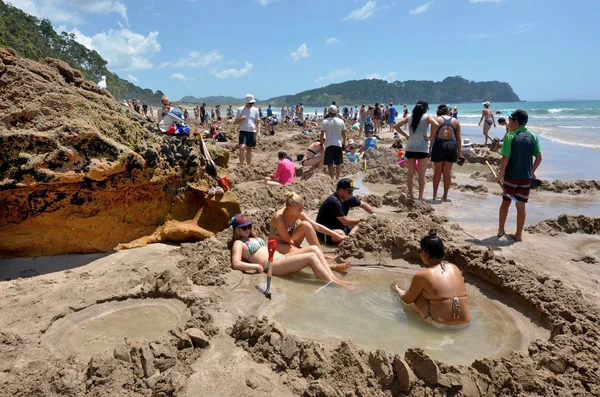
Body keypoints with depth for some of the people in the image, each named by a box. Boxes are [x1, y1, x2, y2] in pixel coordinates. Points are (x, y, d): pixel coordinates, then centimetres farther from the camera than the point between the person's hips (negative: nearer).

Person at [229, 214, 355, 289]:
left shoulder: (254, 239, 27)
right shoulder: (239, 243, 1)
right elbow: (236, 264, -14)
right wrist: (257, 266, -20)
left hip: (281, 257, 9)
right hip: (272, 265, -9)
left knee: (314, 249, -9)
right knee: (311, 257, -23)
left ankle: (335, 279, -17)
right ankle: (335, 285, -21)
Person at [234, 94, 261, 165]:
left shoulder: (255, 110, 9)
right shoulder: (240, 110, 2)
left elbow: (258, 122, 13)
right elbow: (235, 122, 4)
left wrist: (258, 132, 1)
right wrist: (241, 119, -17)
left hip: (252, 132, 3)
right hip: (243, 131, -3)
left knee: (249, 150, 9)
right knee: (242, 147, -20)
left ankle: (248, 165, 17)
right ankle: (241, 165, -14)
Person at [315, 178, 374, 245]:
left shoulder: (348, 198, -2)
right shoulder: (334, 201, -26)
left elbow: (364, 205, 13)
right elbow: (345, 222, -28)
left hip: (340, 227, 9)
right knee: (340, 235, -40)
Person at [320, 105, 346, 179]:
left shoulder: (325, 121, -5)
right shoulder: (341, 121, 2)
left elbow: (322, 134, -5)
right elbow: (343, 133, 5)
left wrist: (321, 142, 8)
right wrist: (344, 143, 17)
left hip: (329, 144, -2)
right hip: (338, 143, 2)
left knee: (330, 163, 3)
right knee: (338, 163, 11)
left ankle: (332, 178, 4)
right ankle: (337, 177, 15)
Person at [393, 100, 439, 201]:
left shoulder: (410, 117, 9)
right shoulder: (427, 117, -2)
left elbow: (396, 126, 11)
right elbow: (436, 125, -19)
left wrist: (406, 135, 9)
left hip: (410, 147, 3)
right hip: (422, 148, -3)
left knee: (410, 174, 10)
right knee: (421, 175, 6)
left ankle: (411, 196, 16)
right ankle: (420, 197, 8)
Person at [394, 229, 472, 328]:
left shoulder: (421, 276, -10)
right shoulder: (455, 268, 4)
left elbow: (407, 300, 6)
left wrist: (400, 291, 31)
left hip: (440, 324, -5)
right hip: (465, 323, 5)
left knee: (416, 293, 12)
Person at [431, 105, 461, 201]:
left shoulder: (437, 119, 5)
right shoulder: (455, 121, 11)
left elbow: (432, 136, -3)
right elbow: (458, 138, 9)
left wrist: (430, 148, 0)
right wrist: (459, 152, 13)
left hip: (439, 145, -1)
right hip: (451, 146, 1)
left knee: (437, 172, 9)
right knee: (447, 173, 9)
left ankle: (435, 195, 13)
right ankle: (445, 196, 15)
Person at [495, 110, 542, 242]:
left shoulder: (510, 136, -13)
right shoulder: (532, 137, 1)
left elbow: (505, 158, -16)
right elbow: (539, 158, 4)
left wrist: (500, 174, -4)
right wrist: (532, 171, 18)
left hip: (511, 176, -3)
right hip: (526, 177, 3)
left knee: (505, 202, 13)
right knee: (521, 205, 10)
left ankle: (500, 230, 22)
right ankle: (519, 234, 16)